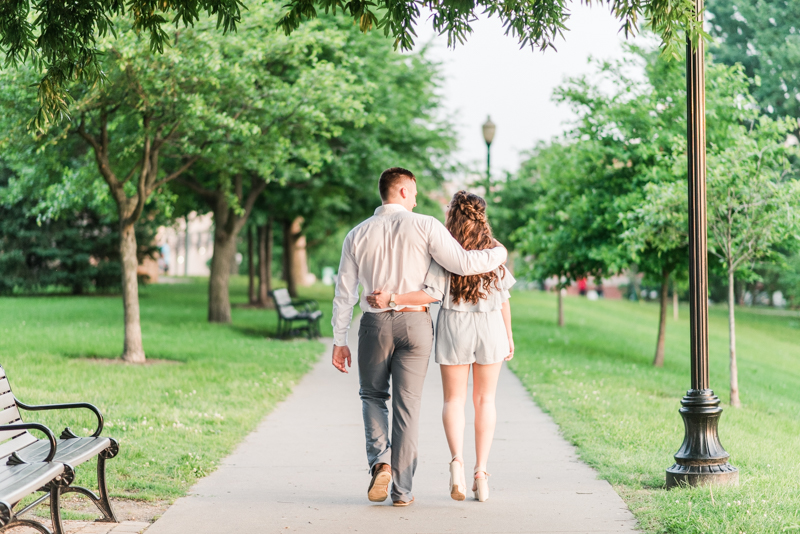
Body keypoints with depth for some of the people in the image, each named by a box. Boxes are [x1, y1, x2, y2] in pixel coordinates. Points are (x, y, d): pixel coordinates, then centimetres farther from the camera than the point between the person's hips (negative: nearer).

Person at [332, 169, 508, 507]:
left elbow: (344, 292, 5)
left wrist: (339, 341, 10)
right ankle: (402, 490, 7)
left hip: (374, 325, 1)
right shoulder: (425, 226, -3)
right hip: (415, 324, -1)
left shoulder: (358, 235, 4)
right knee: (407, 405, 5)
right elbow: (463, 264, -9)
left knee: (373, 395, 20)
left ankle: (380, 460, -5)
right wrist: (498, 253, 9)